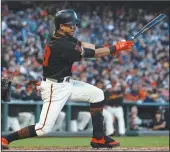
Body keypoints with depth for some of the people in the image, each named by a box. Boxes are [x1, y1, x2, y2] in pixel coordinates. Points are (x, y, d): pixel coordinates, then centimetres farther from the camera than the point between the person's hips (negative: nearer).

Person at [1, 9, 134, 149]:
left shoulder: (57, 35, 1)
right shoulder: (61, 45, -25)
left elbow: (81, 45, 3)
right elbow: (91, 54, -19)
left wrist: (111, 49, -8)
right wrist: (115, 48, -11)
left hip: (66, 83, 10)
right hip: (55, 88, -10)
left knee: (97, 94, 9)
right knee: (44, 129, -12)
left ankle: (98, 138, 12)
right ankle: (5, 139, 0)